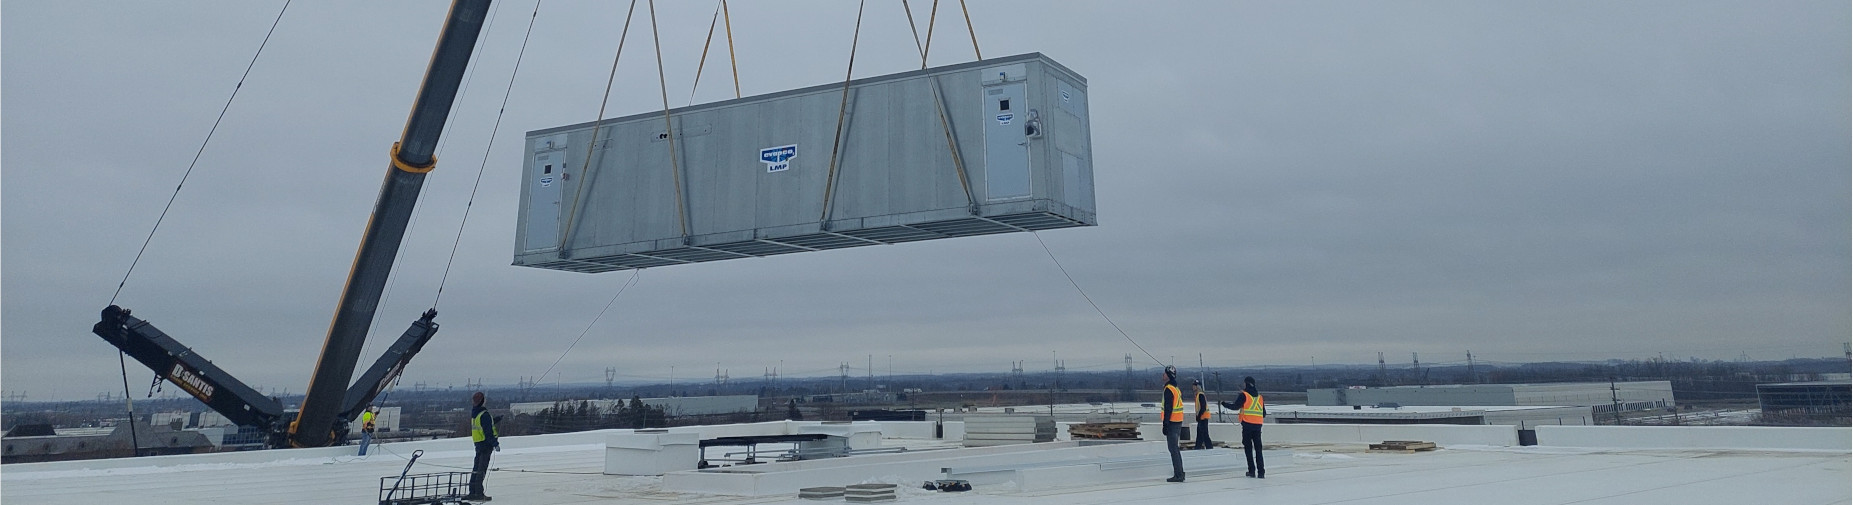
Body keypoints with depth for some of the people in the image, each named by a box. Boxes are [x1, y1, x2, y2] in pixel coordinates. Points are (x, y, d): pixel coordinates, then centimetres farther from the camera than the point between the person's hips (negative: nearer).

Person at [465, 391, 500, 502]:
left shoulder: (474, 413, 8)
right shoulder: (484, 414, -19)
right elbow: (488, 431, -21)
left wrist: (494, 420, 24)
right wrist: (495, 444, -16)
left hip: (478, 443, 8)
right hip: (486, 444, -8)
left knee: (476, 468, 13)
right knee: (481, 469, -6)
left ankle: (472, 492, 16)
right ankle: (479, 493, -6)